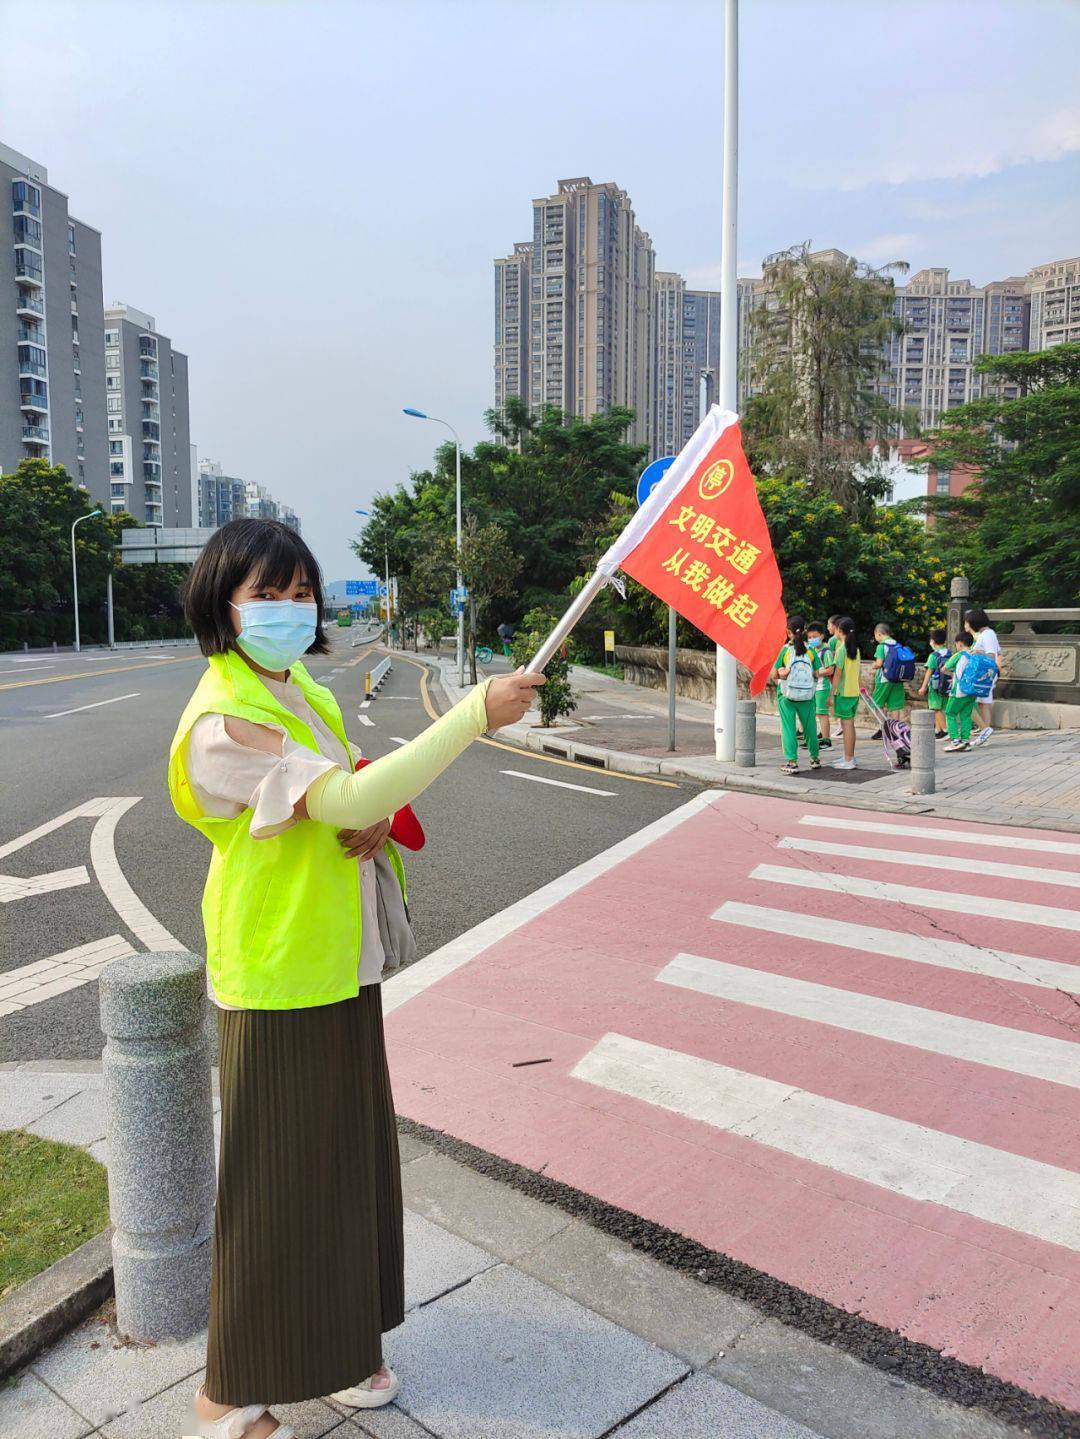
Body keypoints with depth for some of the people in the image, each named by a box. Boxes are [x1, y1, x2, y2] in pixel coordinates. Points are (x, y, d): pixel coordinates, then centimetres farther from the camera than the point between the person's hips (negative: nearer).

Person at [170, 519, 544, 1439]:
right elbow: (344, 800, -32)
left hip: (343, 966, 8)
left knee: (349, 1155, 18)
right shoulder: (223, 723, -21)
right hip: (280, 980, -8)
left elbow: (356, 799, 16)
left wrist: (378, 823, -9)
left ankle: (336, 1341, 38)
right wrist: (477, 713, -33)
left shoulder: (304, 691, 9)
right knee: (275, 1179, 5)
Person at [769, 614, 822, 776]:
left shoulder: (785, 649, -6)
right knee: (810, 727, 16)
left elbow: (773, 675, -8)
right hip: (807, 696, 2)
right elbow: (817, 674, -4)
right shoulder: (810, 650, -2)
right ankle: (815, 758, 29)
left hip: (787, 696, -2)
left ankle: (792, 762, -4)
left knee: (788, 728, 2)